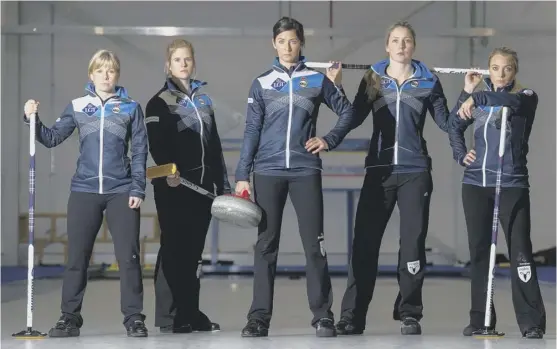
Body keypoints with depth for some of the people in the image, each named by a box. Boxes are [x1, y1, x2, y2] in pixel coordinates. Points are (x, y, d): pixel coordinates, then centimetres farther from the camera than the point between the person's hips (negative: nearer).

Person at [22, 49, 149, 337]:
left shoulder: (131, 108, 5)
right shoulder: (77, 107, 8)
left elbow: (139, 151, 4)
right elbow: (52, 138, 7)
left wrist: (138, 189, -3)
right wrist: (33, 120, -10)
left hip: (121, 192, -1)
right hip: (84, 191, 1)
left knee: (128, 257, -3)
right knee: (76, 257, 3)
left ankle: (134, 318, 4)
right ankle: (69, 318, 11)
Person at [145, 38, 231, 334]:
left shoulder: (203, 99, 17)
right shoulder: (159, 102, -2)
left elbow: (214, 145, 19)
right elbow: (156, 143, -17)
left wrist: (222, 185, 16)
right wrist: (167, 168, -34)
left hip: (201, 185, 6)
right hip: (172, 187, -6)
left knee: (194, 250, 8)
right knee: (173, 248, -5)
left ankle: (191, 312, 13)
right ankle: (170, 315, -3)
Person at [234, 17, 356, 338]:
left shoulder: (317, 80, 7)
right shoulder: (262, 83, 8)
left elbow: (347, 112, 15)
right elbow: (252, 131, 6)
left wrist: (329, 140, 0)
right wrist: (242, 175, 1)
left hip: (306, 171, -1)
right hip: (268, 171, 1)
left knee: (314, 244, -3)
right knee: (266, 245, 2)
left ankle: (323, 315, 2)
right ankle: (260, 317, 4)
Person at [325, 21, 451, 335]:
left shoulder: (428, 81, 6)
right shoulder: (373, 79, 8)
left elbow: (447, 123, 6)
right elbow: (354, 119, 4)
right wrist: (336, 88, -5)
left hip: (415, 172, 0)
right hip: (379, 171, 0)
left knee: (413, 244, 0)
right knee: (365, 244, -3)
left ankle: (410, 315, 9)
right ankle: (352, 317, 1)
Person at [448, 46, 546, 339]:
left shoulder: (526, 97, -3)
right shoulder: (480, 99, 9)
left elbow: (513, 101, -27)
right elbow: (454, 125, 19)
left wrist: (477, 98, -35)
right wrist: (460, 154, 1)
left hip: (511, 184, -4)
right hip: (475, 183, 4)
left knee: (520, 251, -10)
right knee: (478, 252, 6)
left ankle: (532, 322, -9)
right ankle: (480, 319, 13)